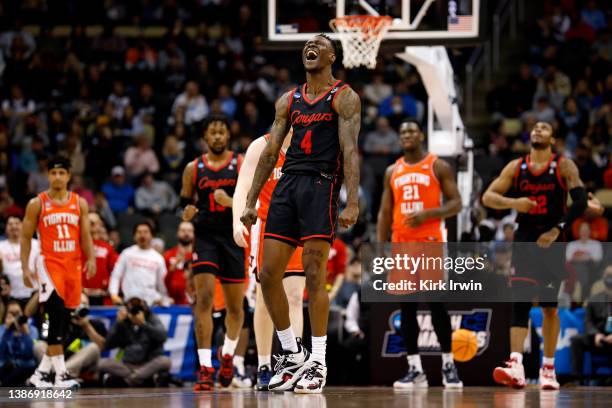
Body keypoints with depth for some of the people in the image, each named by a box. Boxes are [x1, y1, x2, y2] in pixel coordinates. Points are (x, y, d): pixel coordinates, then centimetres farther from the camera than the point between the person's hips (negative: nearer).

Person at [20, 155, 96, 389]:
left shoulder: (79, 203, 10)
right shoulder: (37, 204, 2)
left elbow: (85, 236, 9)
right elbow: (26, 237, 4)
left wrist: (91, 259, -8)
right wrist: (25, 267, -4)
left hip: (73, 264, 4)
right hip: (50, 262, -4)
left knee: (64, 318, 7)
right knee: (57, 313, -20)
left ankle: (43, 370, 18)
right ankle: (60, 372, -22)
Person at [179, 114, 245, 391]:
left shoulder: (242, 165, 0)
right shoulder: (193, 169, 6)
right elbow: (185, 203, 14)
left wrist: (230, 202, -22)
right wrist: (186, 213, -9)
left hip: (234, 238, 0)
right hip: (205, 237, 0)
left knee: (235, 305, 9)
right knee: (204, 298, -15)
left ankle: (227, 354, 37)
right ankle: (205, 368, -18)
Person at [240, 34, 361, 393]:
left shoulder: (344, 98, 2)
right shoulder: (288, 101, 19)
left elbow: (350, 150, -8)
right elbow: (270, 152, 19)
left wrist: (352, 203, -18)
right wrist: (251, 202, 14)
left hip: (321, 185, -6)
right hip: (288, 184, 6)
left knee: (314, 273, -11)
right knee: (269, 275, 1)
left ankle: (318, 363, -6)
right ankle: (292, 354, 14)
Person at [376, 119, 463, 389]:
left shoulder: (438, 167, 1)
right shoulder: (392, 172, 13)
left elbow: (455, 204, -3)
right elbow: (385, 212, 14)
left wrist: (427, 214, -19)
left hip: (430, 243, -4)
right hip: (401, 245, 4)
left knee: (436, 304, -6)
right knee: (407, 307, 1)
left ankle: (448, 365, 4)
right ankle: (414, 370, 3)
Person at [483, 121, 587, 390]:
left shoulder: (564, 166, -1)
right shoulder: (516, 167, 7)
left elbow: (580, 201, -9)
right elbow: (488, 197, 4)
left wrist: (557, 230, -17)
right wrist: (512, 202, -15)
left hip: (551, 243, -1)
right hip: (524, 241, 1)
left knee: (549, 306, 5)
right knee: (519, 302, -13)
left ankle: (548, 368, 17)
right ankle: (516, 367, -25)